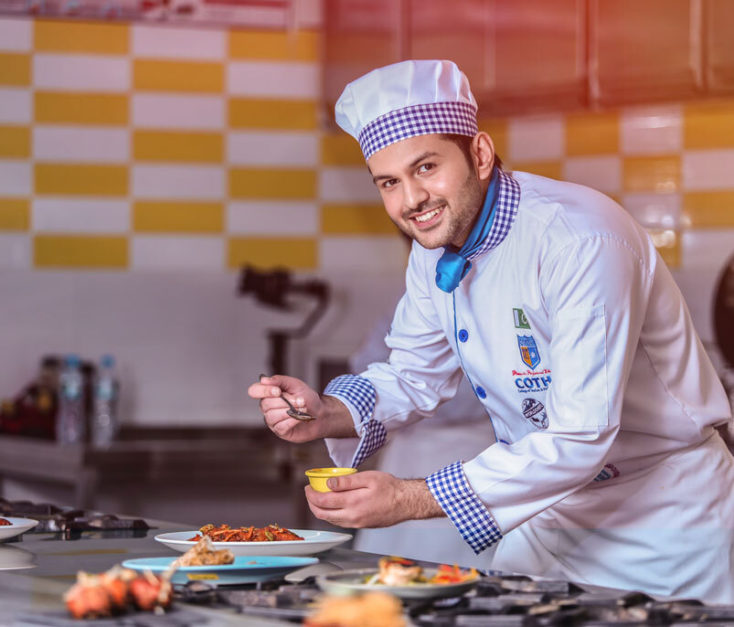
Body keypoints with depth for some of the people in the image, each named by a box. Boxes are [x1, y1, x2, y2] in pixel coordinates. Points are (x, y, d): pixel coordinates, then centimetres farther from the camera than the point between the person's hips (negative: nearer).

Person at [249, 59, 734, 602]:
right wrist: (326, 415, -13)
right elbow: (416, 375, 9)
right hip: (551, 509, 7)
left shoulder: (581, 240, -29)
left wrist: (410, 500, -35)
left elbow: (580, 439, -33)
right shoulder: (435, 247, -4)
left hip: (667, 515, -6)